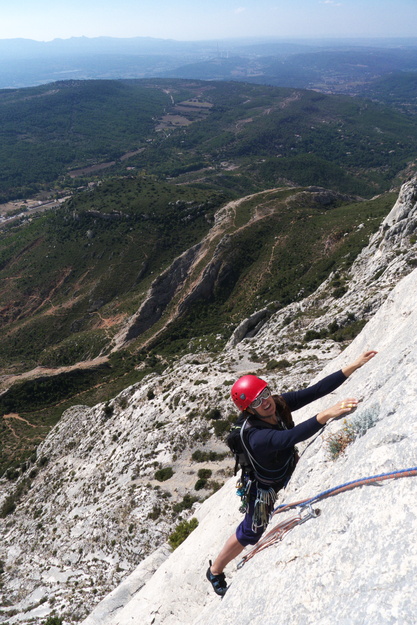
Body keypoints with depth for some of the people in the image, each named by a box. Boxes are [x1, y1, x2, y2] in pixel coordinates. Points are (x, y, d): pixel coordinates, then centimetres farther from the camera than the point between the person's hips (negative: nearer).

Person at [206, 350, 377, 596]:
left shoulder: (279, 403, -24)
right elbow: (291, 437, -60)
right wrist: (327, 414, -71)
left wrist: (355, 366, -34)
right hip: (264, 490, -5)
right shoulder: (255, 436, -42)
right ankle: (215, 571, 39)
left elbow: (316, 389, -28)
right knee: (250, 533, 15)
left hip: (289, 473, 5)